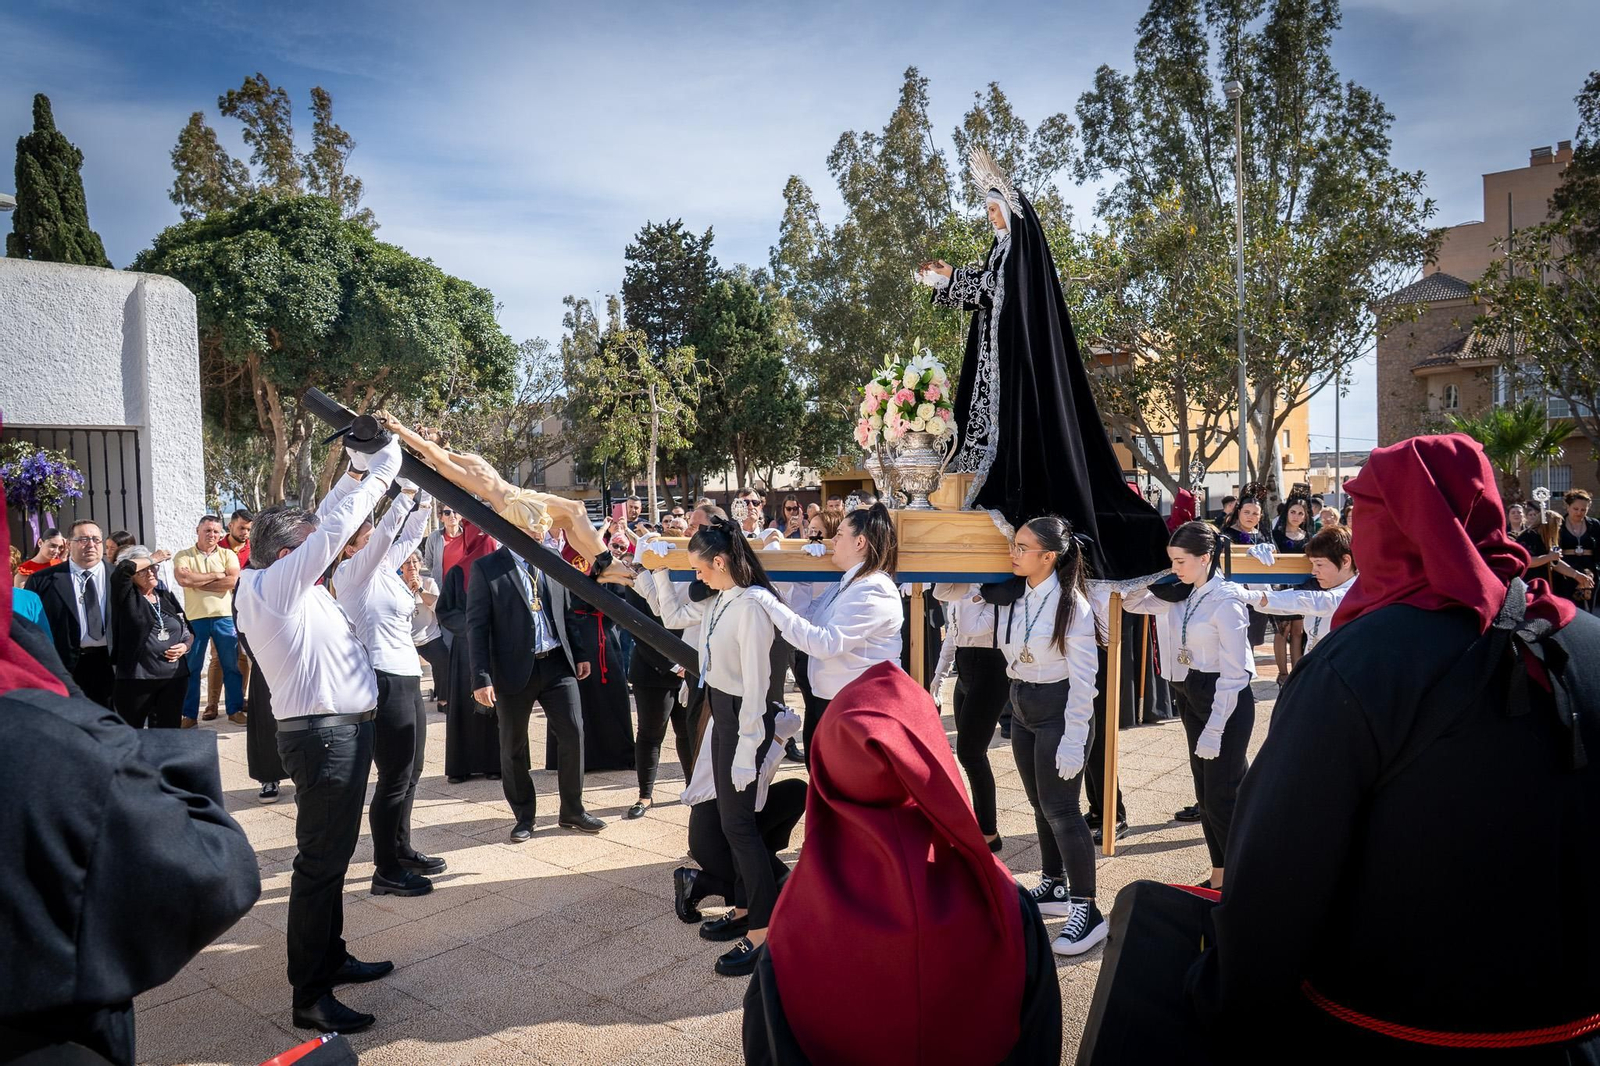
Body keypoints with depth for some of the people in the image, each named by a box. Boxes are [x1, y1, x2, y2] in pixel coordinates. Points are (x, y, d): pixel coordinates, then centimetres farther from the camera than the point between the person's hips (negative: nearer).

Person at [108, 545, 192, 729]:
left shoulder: (167, 597, 13)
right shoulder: (127, 597, -1)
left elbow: (189, 630, 19)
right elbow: (123, 569, -21)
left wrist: (185, 646, -2)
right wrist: (152, 558, -5)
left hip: (175, 676, 4)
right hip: (137, 678, -4)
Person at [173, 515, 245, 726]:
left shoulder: (228, 555, 8)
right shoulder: (183, 556, 6)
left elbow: (232, 581, -9)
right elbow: (183, 578, -14)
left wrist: (198, 582, -8)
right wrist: (216, 575, -8)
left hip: (225, 616, 1)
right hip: (195, 618, -1)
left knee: (231, 665, 5)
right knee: (191, 667, 5)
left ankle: (235, 710, 14)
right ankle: (189, 714, 15)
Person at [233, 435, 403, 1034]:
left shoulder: (281, 584, 13)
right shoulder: (271, 585, -13)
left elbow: (323, 524, 19)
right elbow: (333, 531, -18)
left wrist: (356, 471, 12)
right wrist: (379, 478, -8)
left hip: (340, 731, 10)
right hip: (324, 735, -10)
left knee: (332, 855, 19)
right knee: (320, 861, -5)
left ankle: (329, 958, 32)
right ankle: (309, 996, 3)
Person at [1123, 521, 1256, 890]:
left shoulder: (1226, 602, -19)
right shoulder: (1181, 596, 3)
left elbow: (1233, 673, -19)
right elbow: (1132, 602, 14)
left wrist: (1214, 730, -19)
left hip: (1227, 703, -8)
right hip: (1191, 698, 8)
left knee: (1222, 799, -4)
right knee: (1205, 795, 14)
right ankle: (1219, 877, 26)